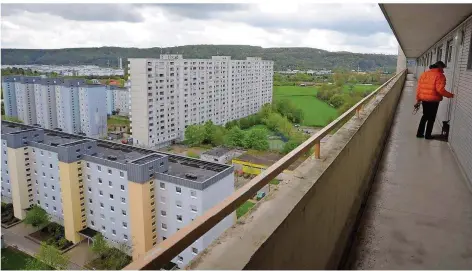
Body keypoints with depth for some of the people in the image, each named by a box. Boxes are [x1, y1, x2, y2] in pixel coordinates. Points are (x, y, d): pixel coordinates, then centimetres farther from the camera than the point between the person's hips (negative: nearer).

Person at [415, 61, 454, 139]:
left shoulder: (424, 74, 8)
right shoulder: (440, 75, -11)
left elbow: (419, 88, 7)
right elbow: (440, 89, -19)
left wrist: (418, 99, 12)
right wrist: (450, 95, -6)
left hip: (424, 99, 6)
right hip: (433, 100, -6)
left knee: (425, 116, 20)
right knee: (431, 118, 8)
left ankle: (419, 133, 21)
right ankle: (427, 135, 15)